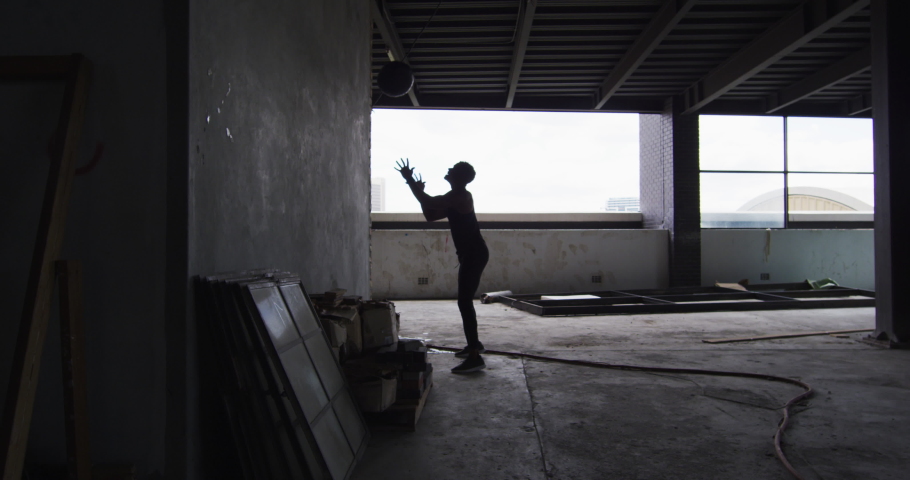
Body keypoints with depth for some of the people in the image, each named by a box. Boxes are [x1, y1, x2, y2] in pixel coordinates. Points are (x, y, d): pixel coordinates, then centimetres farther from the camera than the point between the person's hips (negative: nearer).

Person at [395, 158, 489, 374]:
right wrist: (420, 191, 15)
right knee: (465, 301, 20)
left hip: (474, 254, -11)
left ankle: (475, 358, -15)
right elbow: (430, 215, 20)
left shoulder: (460, 195, -14)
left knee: (464, 302, -14)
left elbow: (429, 203, -22)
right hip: (471, 254, 11)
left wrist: (410, 180, -12)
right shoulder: (455, 199, 17)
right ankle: (474, 344, 35)